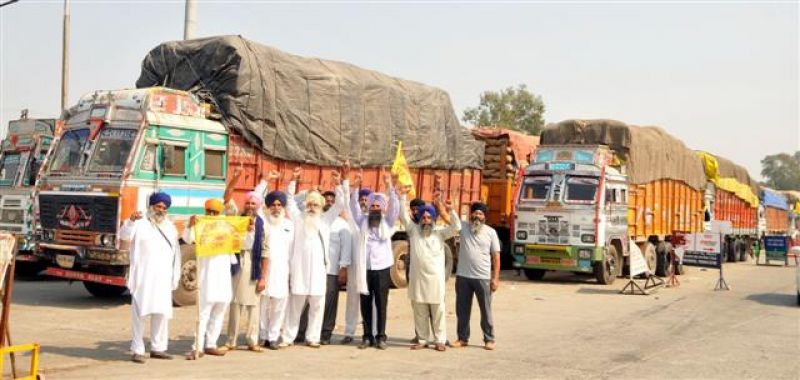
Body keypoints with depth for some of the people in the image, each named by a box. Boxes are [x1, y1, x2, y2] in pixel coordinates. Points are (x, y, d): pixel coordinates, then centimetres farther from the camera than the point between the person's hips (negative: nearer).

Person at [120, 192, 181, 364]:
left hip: (163, 277, 5)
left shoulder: (170, 227, 16)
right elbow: (124, 235, -19)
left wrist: (175, 276, 13)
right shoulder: (140, 224, 0)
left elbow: (176, 252, 18)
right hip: (143, 275, -5)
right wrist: (131, 221, -39)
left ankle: (158, 348, 17)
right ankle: (137, 350, 1)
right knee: (140, 311, -4)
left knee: (162, 311, 7)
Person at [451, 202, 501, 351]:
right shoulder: (463, 226, 4)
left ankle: (489, 339, 17)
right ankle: (462, 338, 22)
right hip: (463, 276, 2)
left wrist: (496, 278, -5)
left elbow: (496, 256, 0)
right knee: (462, 309, 10)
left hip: (483, 278, -2)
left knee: (486, 310, 6)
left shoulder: (490, 232, 1)